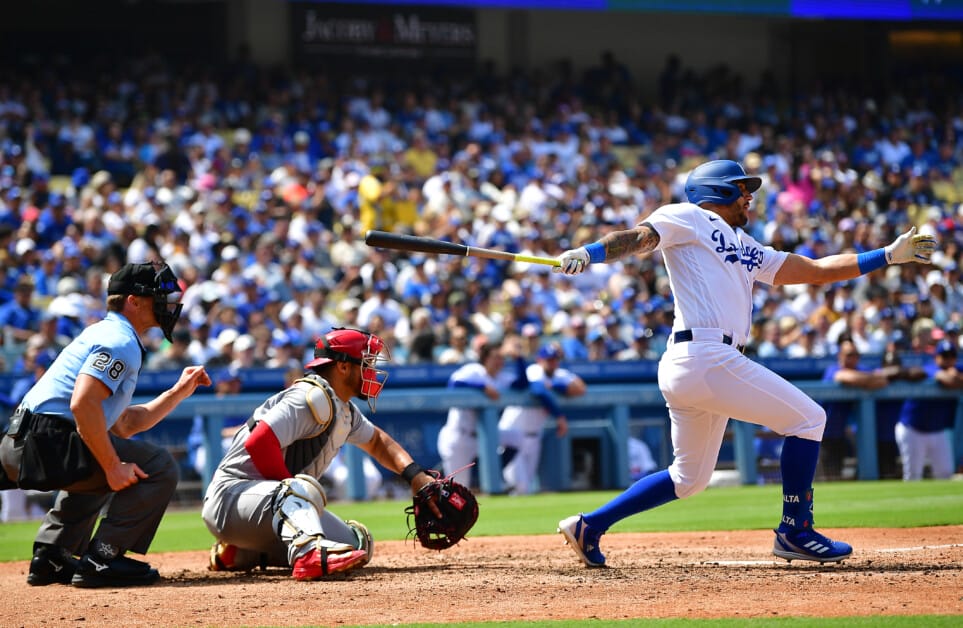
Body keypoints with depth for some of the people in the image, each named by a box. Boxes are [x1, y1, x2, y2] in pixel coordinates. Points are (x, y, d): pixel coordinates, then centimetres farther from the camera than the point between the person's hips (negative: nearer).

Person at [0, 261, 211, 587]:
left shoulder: (105, 335, 26)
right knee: (159, 465, -8)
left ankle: (50, 558, 25)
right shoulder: (120, 341, -7)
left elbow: (123, 425, 26)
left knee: (101, 469, 38)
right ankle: (101, 560, -11)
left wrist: (178, 392, 22)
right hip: (46, 444, -10)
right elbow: (82, 403, -23)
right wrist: (113, 467, -20)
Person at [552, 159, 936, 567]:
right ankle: (795, 533, 1)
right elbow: (638, 238, -11)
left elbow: (816, 271, 27)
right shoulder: (688, 218, 5)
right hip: (707, 359, -10)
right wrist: (587, 254, -31)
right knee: (808, 418, -2)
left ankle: (589, 526, 17)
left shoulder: (746, 249, 27)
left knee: (689, 478, 17)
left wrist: (890, 255, 25)